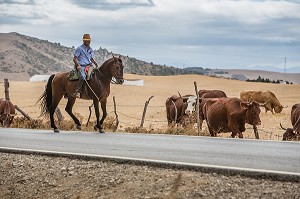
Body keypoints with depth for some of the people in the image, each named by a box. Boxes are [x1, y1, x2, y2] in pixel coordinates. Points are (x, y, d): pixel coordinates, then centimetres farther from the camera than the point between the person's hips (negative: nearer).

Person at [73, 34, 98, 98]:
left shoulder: (90, 49, 17)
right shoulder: (79, 49, -3)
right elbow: (74, 59, -4)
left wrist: (95, 63, 7)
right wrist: (78, 65, -19)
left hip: (89, 66, 7)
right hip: (81, 67, -7)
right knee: (83, 76, -35)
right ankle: (77, 92, -36)